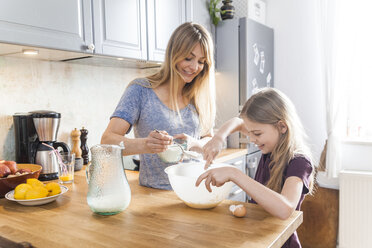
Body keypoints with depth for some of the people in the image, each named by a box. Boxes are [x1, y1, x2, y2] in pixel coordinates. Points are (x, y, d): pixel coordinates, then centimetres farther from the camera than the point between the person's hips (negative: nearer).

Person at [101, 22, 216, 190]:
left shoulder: (200, 96, 8)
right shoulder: (140, 90, -4)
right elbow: (107, 140, -10)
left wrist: (193, 144, -9)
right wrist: (145, 145, -30)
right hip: (153, 193, -3)